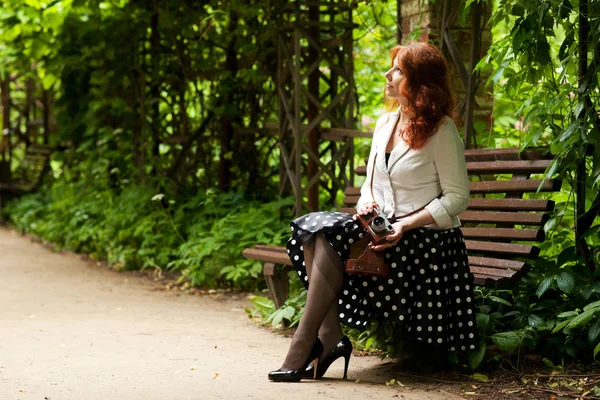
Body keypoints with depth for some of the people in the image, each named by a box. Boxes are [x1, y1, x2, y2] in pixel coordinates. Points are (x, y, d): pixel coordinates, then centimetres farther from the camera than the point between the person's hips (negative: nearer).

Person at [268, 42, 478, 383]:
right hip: (381, 228, 7)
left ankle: (304, 342, -24)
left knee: (330, 235, -28)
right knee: (311, 229, -19)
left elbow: (457, 198, -10)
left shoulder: (441, 131, -7)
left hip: (426, 238, -7)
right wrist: (365, 204, -3)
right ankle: (330, 337, -24)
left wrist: (407, 225, -21)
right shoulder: (385, 125, 15)